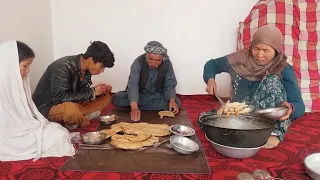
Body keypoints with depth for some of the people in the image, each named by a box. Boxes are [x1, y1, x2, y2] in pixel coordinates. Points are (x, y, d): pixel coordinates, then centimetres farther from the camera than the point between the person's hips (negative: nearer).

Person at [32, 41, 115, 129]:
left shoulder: (86, 69, -2)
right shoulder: (63, 67, -25)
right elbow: (60, 97, -30)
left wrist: (101, 91, -12)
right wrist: (92, 92, -27)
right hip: (47, 108, -8)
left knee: (105, 97, 2)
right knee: (71, 109, -41)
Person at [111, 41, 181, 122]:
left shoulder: (167, 64, -17)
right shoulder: (138, 62, -24)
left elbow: (170, 85, -12)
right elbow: (132, 85, -34)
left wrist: (172, 100, -33)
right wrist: (134, 107, -49)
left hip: (158, 96, 3)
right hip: (140, 95, -2)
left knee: (177, 103, -26)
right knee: (116, 99, -23)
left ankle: (141, 107, -19)